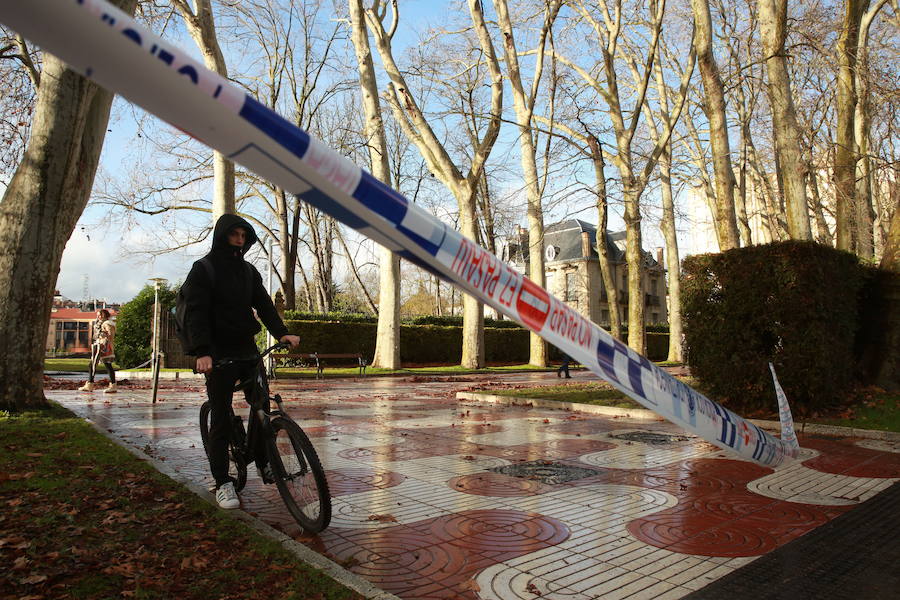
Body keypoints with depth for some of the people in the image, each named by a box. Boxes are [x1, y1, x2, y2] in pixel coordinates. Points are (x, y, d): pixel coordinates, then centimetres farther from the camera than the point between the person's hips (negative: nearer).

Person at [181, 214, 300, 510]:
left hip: (248, 349, 5)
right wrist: (202, 352, -26)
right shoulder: (203, 269, -4)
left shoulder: (249, 271, 13)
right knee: (220, 419, 0)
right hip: (219, 354, -5)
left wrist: (282, 332, -12)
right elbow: (196, 313, -13)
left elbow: (264, 304, 5)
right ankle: (223, 482, 8)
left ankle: (264, 463, 22)